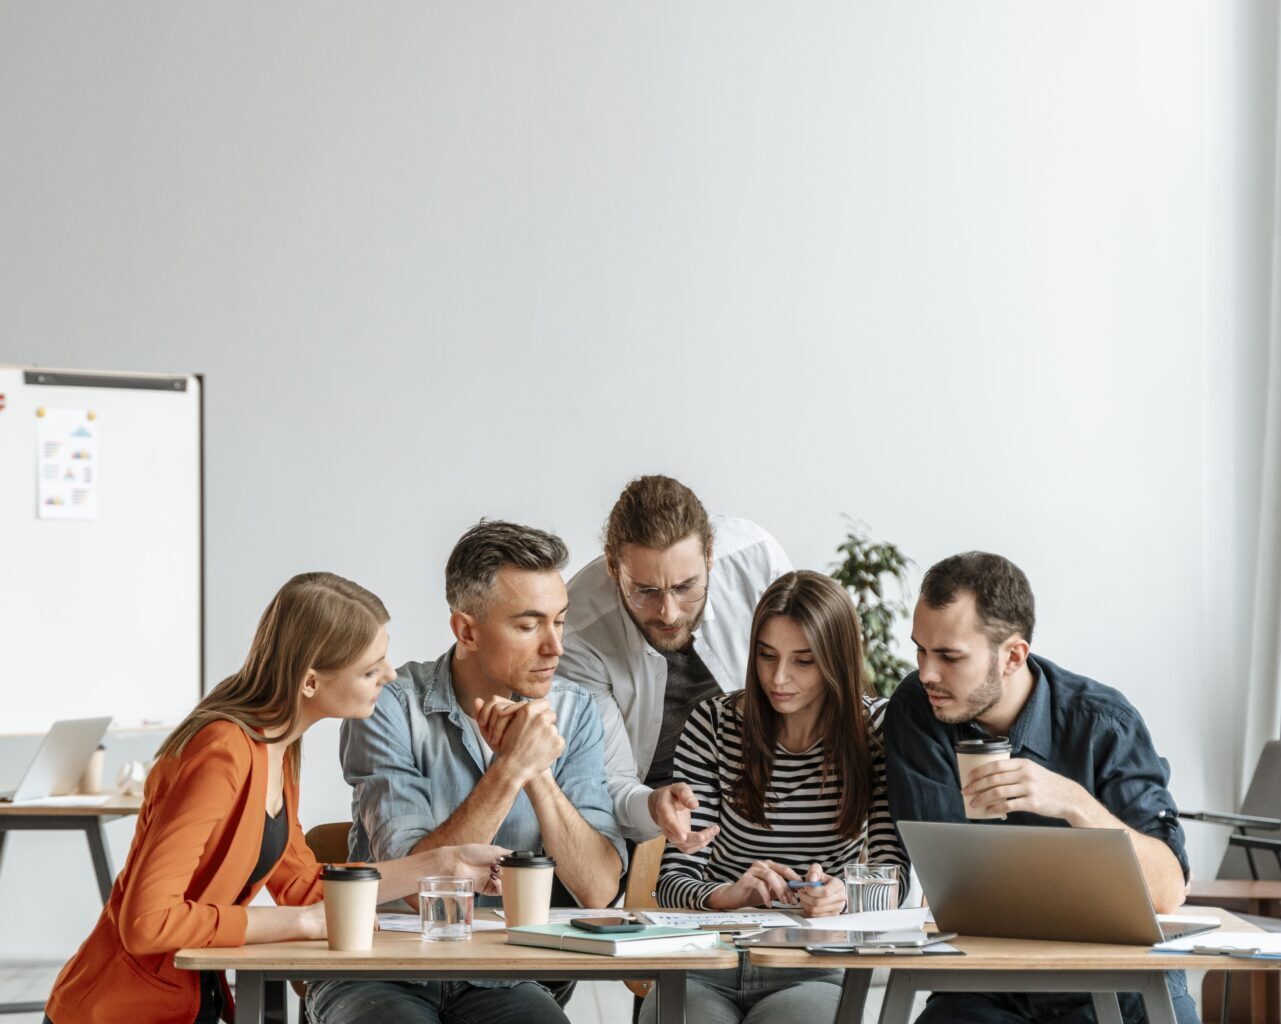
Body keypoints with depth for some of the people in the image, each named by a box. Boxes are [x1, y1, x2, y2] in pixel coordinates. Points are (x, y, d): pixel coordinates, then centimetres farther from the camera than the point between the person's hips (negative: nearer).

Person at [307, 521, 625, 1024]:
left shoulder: (572, 713, 2)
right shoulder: (390, 708, -10)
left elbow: (598, 889, -7)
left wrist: (538, 774, -19)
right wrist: (511, 769, -23)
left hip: (502, 981, 3)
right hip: (380, 977, -3)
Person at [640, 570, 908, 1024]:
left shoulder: (876, 729, 4)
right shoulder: (713, 723, 3)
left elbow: (892, 872, -3)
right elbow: (674, 876, -1)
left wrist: (839, 894, -26)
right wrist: (725, 895, -25)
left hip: (812, 970, -1)